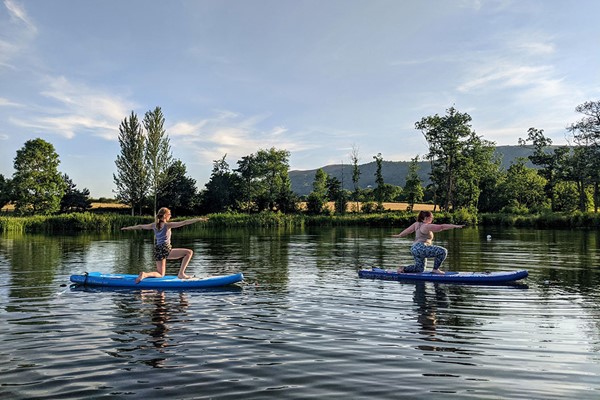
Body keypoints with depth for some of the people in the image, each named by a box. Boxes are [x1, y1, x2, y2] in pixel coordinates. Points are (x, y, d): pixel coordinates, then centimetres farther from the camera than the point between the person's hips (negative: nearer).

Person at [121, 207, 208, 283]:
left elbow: (140, 226, 23)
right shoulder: (167, 225, -8)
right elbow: (184, 223, -15)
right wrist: (200, 219, -17)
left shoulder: (154, 225, 10)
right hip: (166, 250, -7)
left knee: (160, 274, 20)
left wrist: (127, 228, 39)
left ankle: (144, 274, -7)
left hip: (157, 251, 7)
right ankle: (181, 273, -9)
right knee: (189, 252, -5)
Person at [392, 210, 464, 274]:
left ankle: (403, 269, 12)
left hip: (414, 249, 10)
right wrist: (455, 226, -15)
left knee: (420, 268, 23)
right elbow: (442, 227, -16)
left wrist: (399, 235, 35)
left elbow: (408, 230, 19)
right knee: (443, 251, -11)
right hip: (421, 248, -10)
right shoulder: (427, 226, -13)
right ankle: (435, 269, -3)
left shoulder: (417, 224, 11)